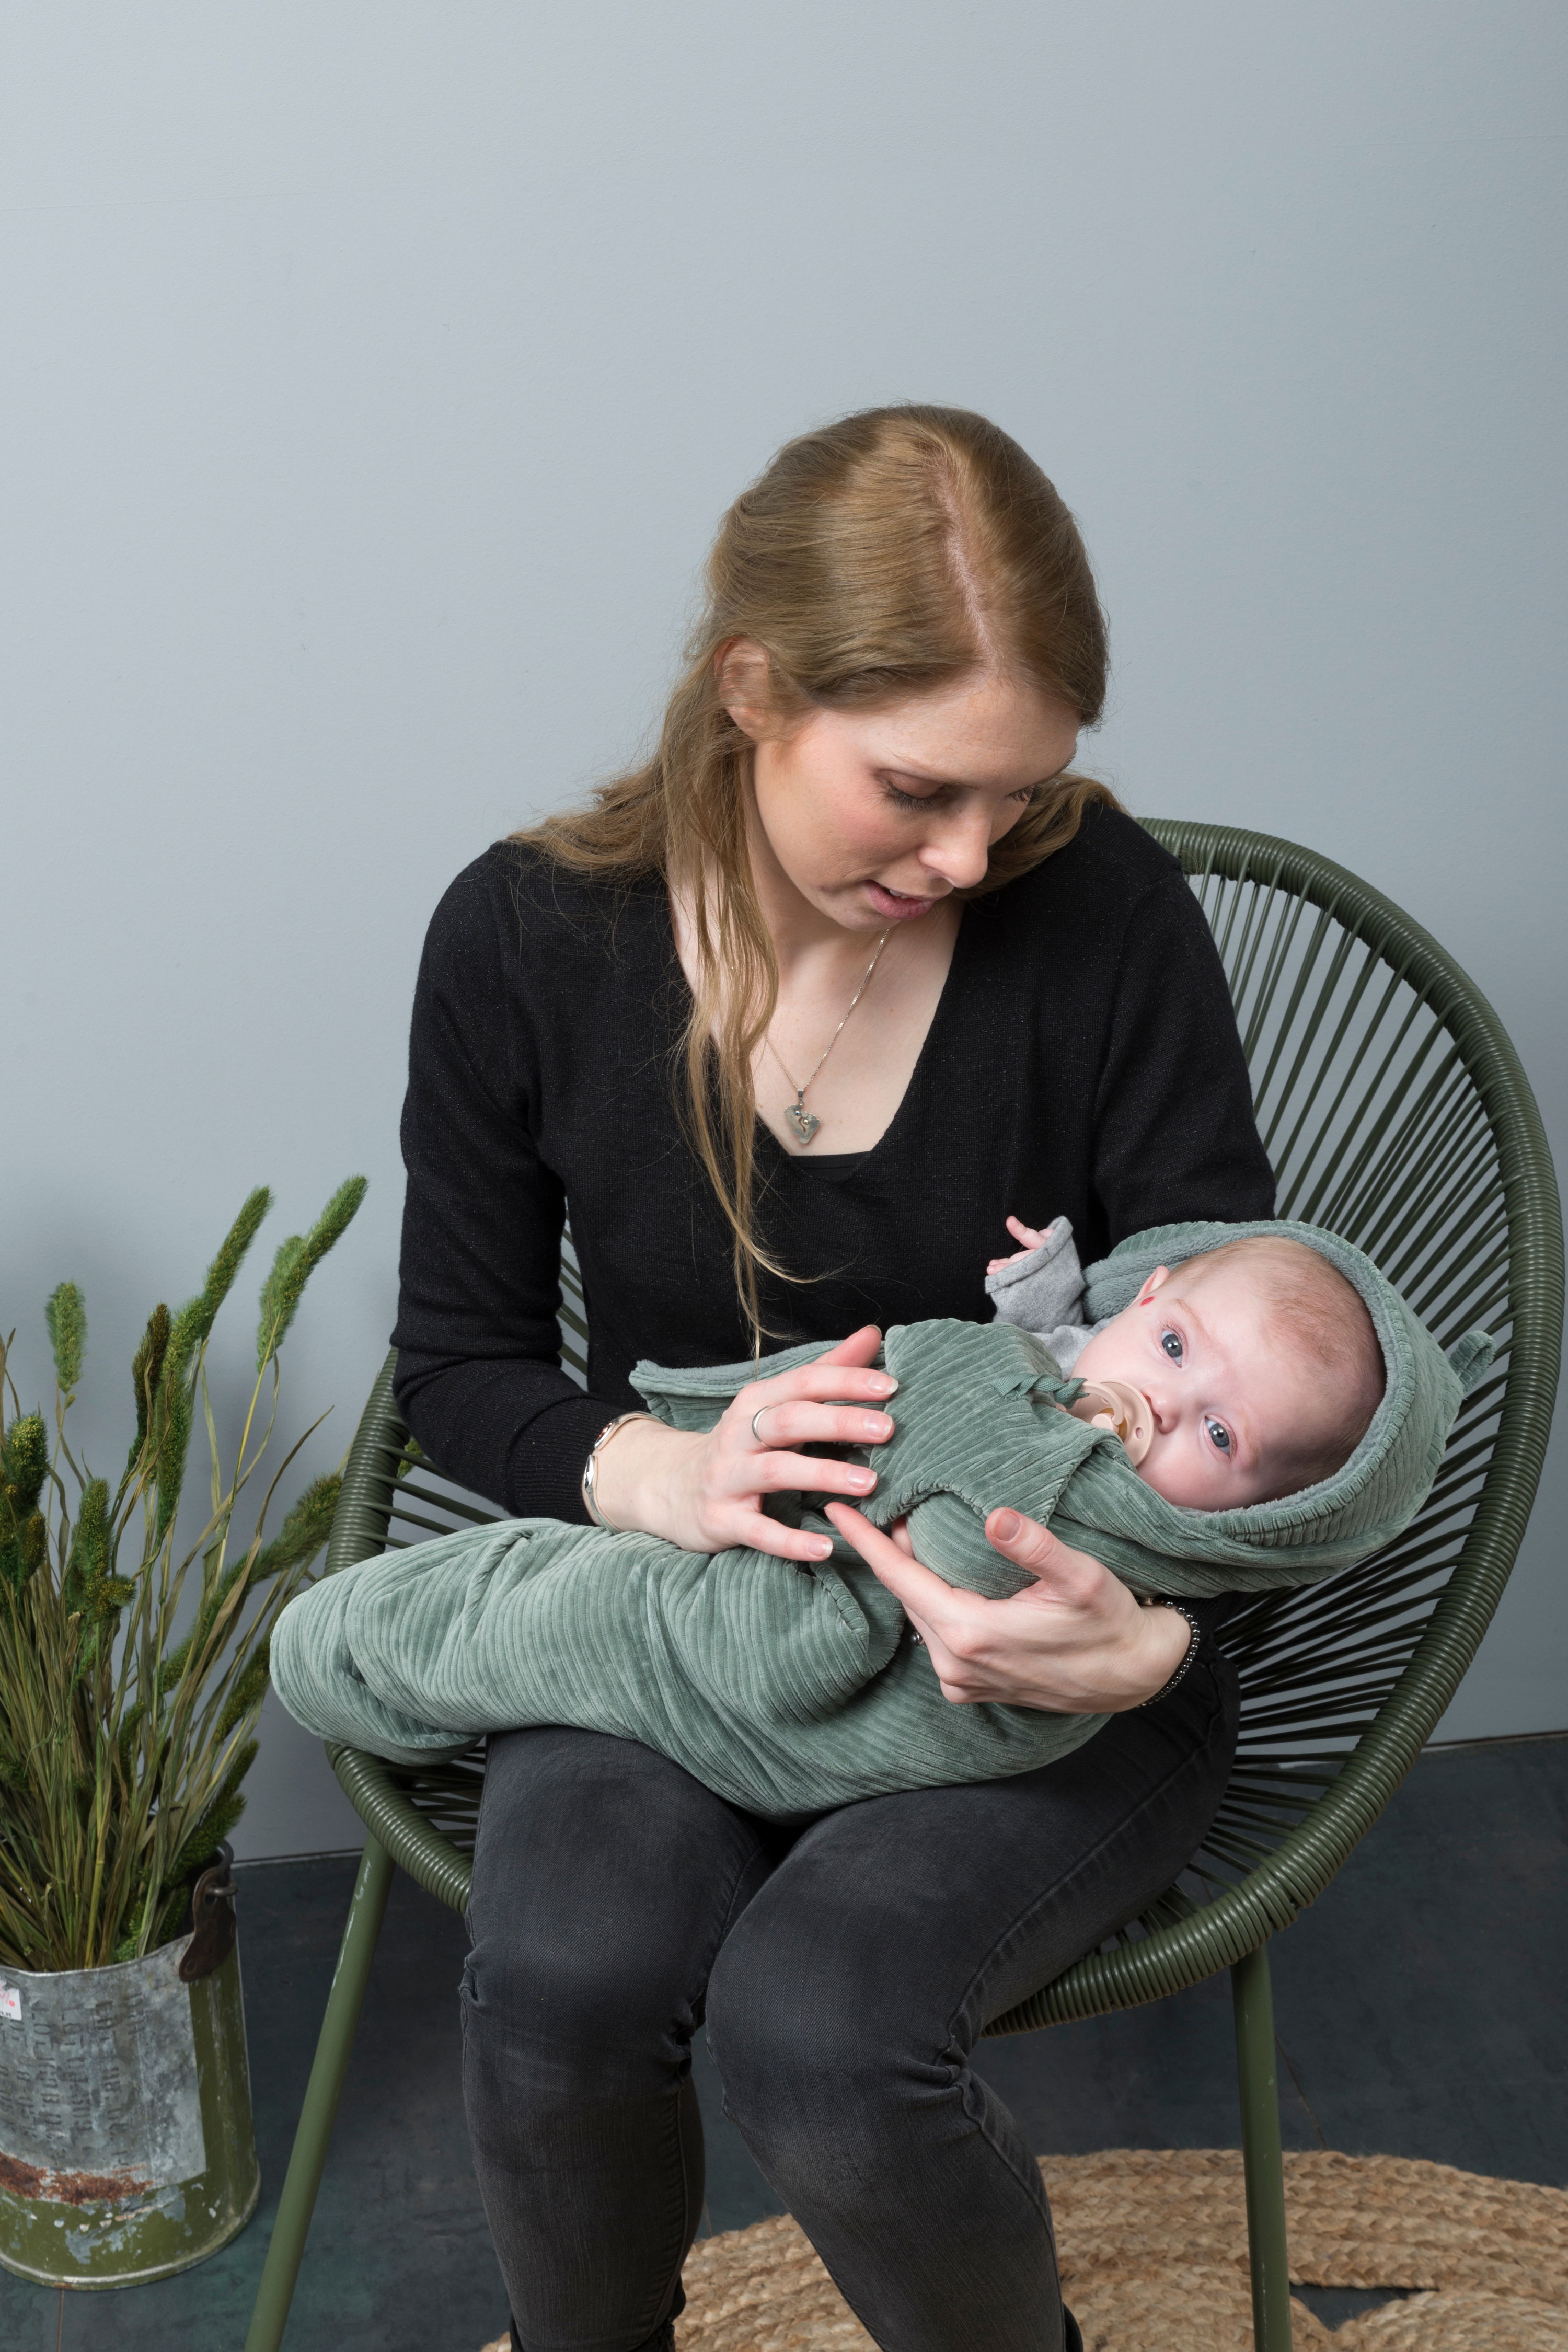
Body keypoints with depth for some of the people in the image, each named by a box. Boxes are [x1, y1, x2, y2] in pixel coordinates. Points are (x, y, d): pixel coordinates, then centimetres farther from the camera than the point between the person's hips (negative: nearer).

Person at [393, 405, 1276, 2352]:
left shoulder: (1104, 912, -14)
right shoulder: (528, 936, -9)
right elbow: (458, 1361, 1)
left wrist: (1150, 1629, -28)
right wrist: (667, 1474, -21)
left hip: (1042, 1643, -1)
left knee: (817, 2017, -28)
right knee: (561, 1978, -28)